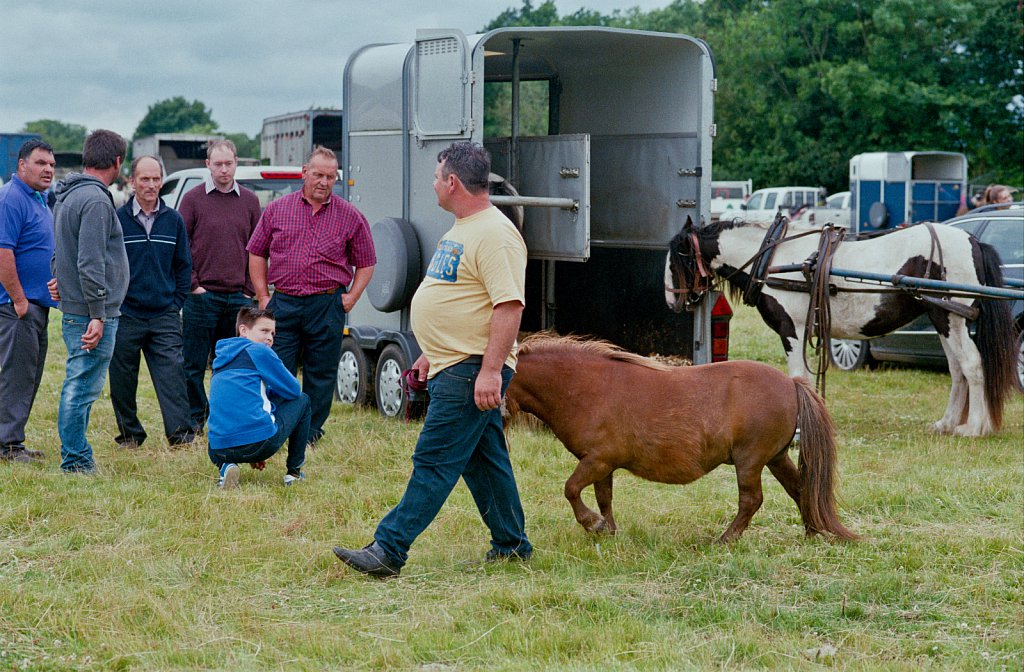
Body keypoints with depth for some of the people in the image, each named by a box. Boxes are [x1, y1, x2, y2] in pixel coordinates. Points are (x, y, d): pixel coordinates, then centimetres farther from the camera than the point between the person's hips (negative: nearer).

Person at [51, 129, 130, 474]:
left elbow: (59, 255, 23)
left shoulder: (66, 196, 16)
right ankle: (76, 461, -1)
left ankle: (76, 458, 22)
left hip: (73, 311, 10)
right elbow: (90, 264, -21)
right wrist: (97, 316, -21)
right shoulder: (95, 200, -16)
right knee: (83, 387, -5)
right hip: (92, 312, -10)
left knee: (78, 386, 15)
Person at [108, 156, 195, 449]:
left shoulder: (173, 221, 7)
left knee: (172, 375, -9)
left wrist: (176, 302, 6)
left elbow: (184, 266, 14)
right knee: (123, 381, 5)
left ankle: (181, 435, -11)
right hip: (125, 315, -1)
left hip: (165, 316, 1)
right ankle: (129, 434, 18)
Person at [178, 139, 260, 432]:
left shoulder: (249, 200, 10)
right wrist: (193, 285, -7)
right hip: (202, 296, -3)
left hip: (238, 298, 3)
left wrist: (250, 290, 4)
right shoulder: (193, 199, 1)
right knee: (194, 365, 1)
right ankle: (194, 422, 11)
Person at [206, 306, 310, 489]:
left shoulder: (220, 361, 25)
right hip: (260, 442, -6)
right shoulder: (259, 351, 1)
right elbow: (293, 390, 6)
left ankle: (226, 467, 7)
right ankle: (294, 472, 19)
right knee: (302, 400, 19)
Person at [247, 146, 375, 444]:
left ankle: (310, 434, 17)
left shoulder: (351, 217, 4)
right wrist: (263, 297, 5)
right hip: (283, 305, 1)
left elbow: (366, 263, 10)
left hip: (327, 307, 0)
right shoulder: (277, 210, 6)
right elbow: (257, 253, 12)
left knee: (321, 375, 6)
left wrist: (351, 297, -2)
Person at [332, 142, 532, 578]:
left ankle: (388, 551, -10)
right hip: (452, 366, 11)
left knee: (434, 462, -9)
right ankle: (511, 546, 24)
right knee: (483, 459, 16)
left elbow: (509, 305, -24)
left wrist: (490, 370, -28)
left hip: (471, 372, -11)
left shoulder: (495, 234, -17)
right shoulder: (461, 230, 17)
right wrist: (431, 354, 25)